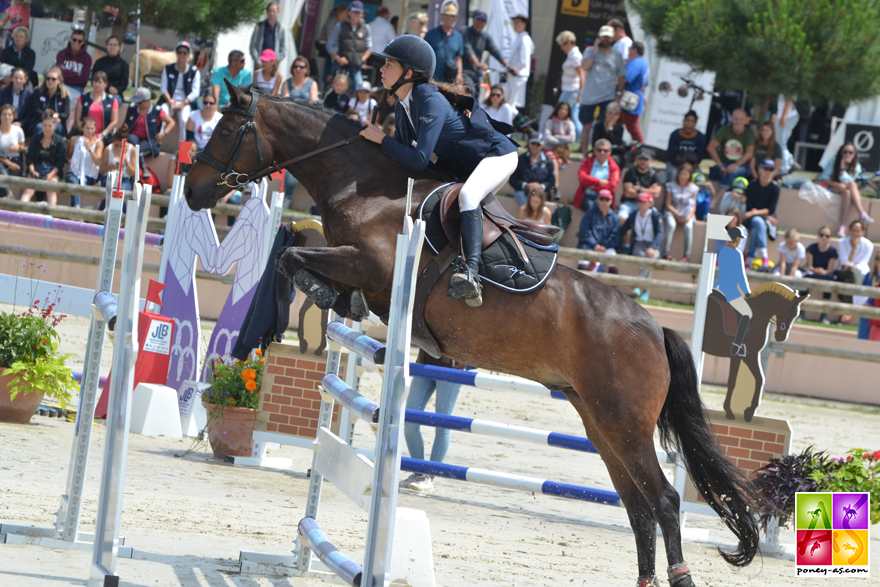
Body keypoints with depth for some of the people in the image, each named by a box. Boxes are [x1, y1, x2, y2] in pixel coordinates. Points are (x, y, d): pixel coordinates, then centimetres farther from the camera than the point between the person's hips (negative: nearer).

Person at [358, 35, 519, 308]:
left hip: (497, 155, -11)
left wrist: (381, 139, -22)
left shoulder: (431, 102, -27)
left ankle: (470, 272, -49)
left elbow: (419, 159, -30)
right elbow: (405, 153, 11)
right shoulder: (403, 107, 2)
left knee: (466, 196, -35)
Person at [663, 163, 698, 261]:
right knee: (671, 225, -34)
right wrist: (677, 214, -17)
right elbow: (668, 205, -1)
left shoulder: (693, 188, 3)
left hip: (687, 214, 0)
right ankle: (667, 252, -32)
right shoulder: (672, 186, 2)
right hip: (672, 212, 0)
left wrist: (689, 217, -19)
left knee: (688, 227, -32)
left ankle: (687, 254, -27)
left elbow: (693, 207, 1)